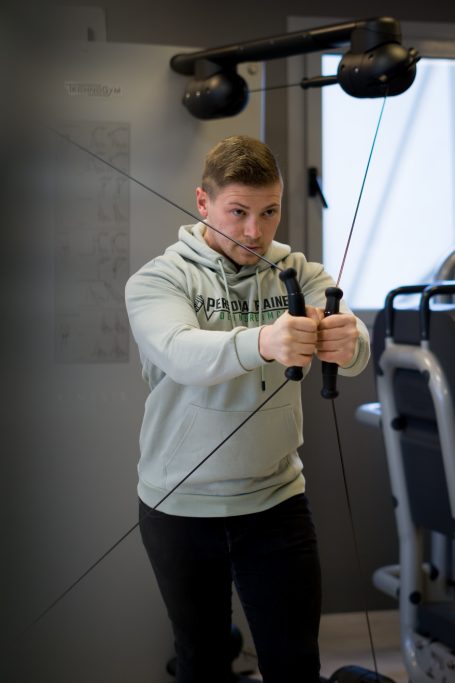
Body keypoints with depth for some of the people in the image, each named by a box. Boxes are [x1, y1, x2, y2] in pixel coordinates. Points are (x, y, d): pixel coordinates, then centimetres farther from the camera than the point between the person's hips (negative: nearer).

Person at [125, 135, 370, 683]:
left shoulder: (299, 273, -1)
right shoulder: (157, 279, -8)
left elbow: (356, 355, -19)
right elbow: (181, 355, -30)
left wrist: (347, 342, -44)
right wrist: (261, 342, -50)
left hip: (277, 501, 1)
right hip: (179, 507, -1)